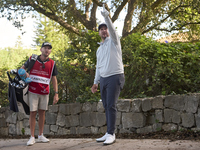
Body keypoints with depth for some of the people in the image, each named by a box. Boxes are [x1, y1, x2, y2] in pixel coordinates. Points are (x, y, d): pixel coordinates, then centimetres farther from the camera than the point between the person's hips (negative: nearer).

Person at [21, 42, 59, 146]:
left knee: (42, 113, 7)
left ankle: (41, 136, 16)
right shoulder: (32, 59, 3)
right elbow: (22, 68, 16)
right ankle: (32, 137, 2)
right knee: (32, 113, -2)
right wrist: (25, 73, -8)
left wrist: (56, 94, 1)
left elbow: (54, 79, 7)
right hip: (33, 91, -2)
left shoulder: (52, 63, 5)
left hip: (44, 92, 2)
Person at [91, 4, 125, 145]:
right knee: (106, 106, 5)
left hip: (115, 77, -7)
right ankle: (108, 133, 10)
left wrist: (106, 16, -33)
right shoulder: (99, 49, 21)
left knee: (111, 106, -12)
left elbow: (112, 29, -19)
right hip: (103, 78, 7)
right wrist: (96, 82, 18)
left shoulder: (113, 41, 3)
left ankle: (111, 134, -11)